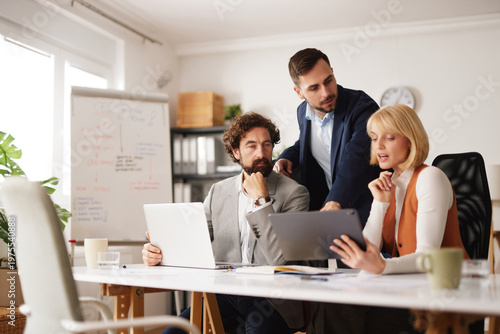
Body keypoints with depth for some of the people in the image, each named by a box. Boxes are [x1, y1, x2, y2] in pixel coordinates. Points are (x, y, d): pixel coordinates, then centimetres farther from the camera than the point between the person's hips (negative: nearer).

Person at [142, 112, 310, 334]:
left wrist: (261, 200, -14)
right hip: (225, 295, 4)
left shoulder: (294, 193, -3)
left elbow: (282, 259, -14)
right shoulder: (218, 192, 12)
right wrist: (157, 252, -10)